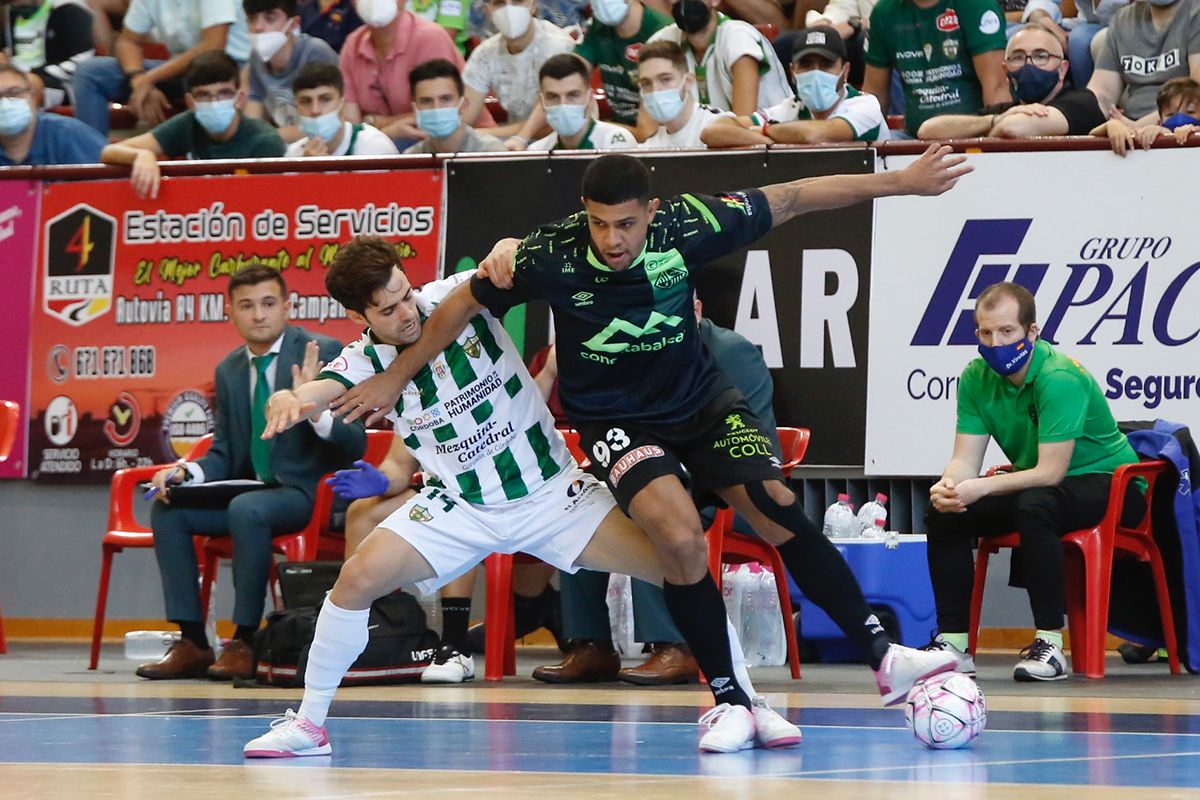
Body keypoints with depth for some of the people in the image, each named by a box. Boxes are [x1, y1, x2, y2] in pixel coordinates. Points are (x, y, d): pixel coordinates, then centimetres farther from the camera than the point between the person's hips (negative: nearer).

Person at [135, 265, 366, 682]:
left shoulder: (323, 353, -8)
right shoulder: (229, 370, 11)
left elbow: (355, 445, -12)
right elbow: (223, 456, 16)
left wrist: (315, 409, -31)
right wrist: (186, 472, -6)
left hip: (308, 493, -7)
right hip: (252, 490, 7)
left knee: (247, 508, -34)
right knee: (168, 509, -10)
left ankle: (245, 641, -24)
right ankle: (192, 643, -10)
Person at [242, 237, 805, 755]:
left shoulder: (455, 297, -13)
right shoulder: (364, 362, -11)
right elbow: (313, 393, -27)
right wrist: (287, 401, -52)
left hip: (552, 490, -1)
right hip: (458, 506, 1)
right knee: (358, 577, -18)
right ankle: (308, 724, -2)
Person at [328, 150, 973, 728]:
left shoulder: (685, 226, -21)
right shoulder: (552, 255, -25)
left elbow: (792, 199, -9)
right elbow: (463, 302, -8)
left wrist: (901, 182, -5)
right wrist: (396, 377, 0)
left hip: (700, 399, 2)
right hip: (613, 419, -2)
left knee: (778, 511, -15)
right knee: (682, 539, -24)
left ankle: (885, 657, -4)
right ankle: (729, 699, -10)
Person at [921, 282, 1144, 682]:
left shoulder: (1060, 378, -26)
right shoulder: (976, 378, -4)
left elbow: (1051, 472, -29)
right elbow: (965, 460, -5)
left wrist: (981, 488, -35)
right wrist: (948, 486, -28)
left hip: (1107, 482, -8)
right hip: (1035, 482, 8)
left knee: (1034, 505, -37)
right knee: (943, 511, -8)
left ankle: (1050, 642, -33)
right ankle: (953, 641, -6)